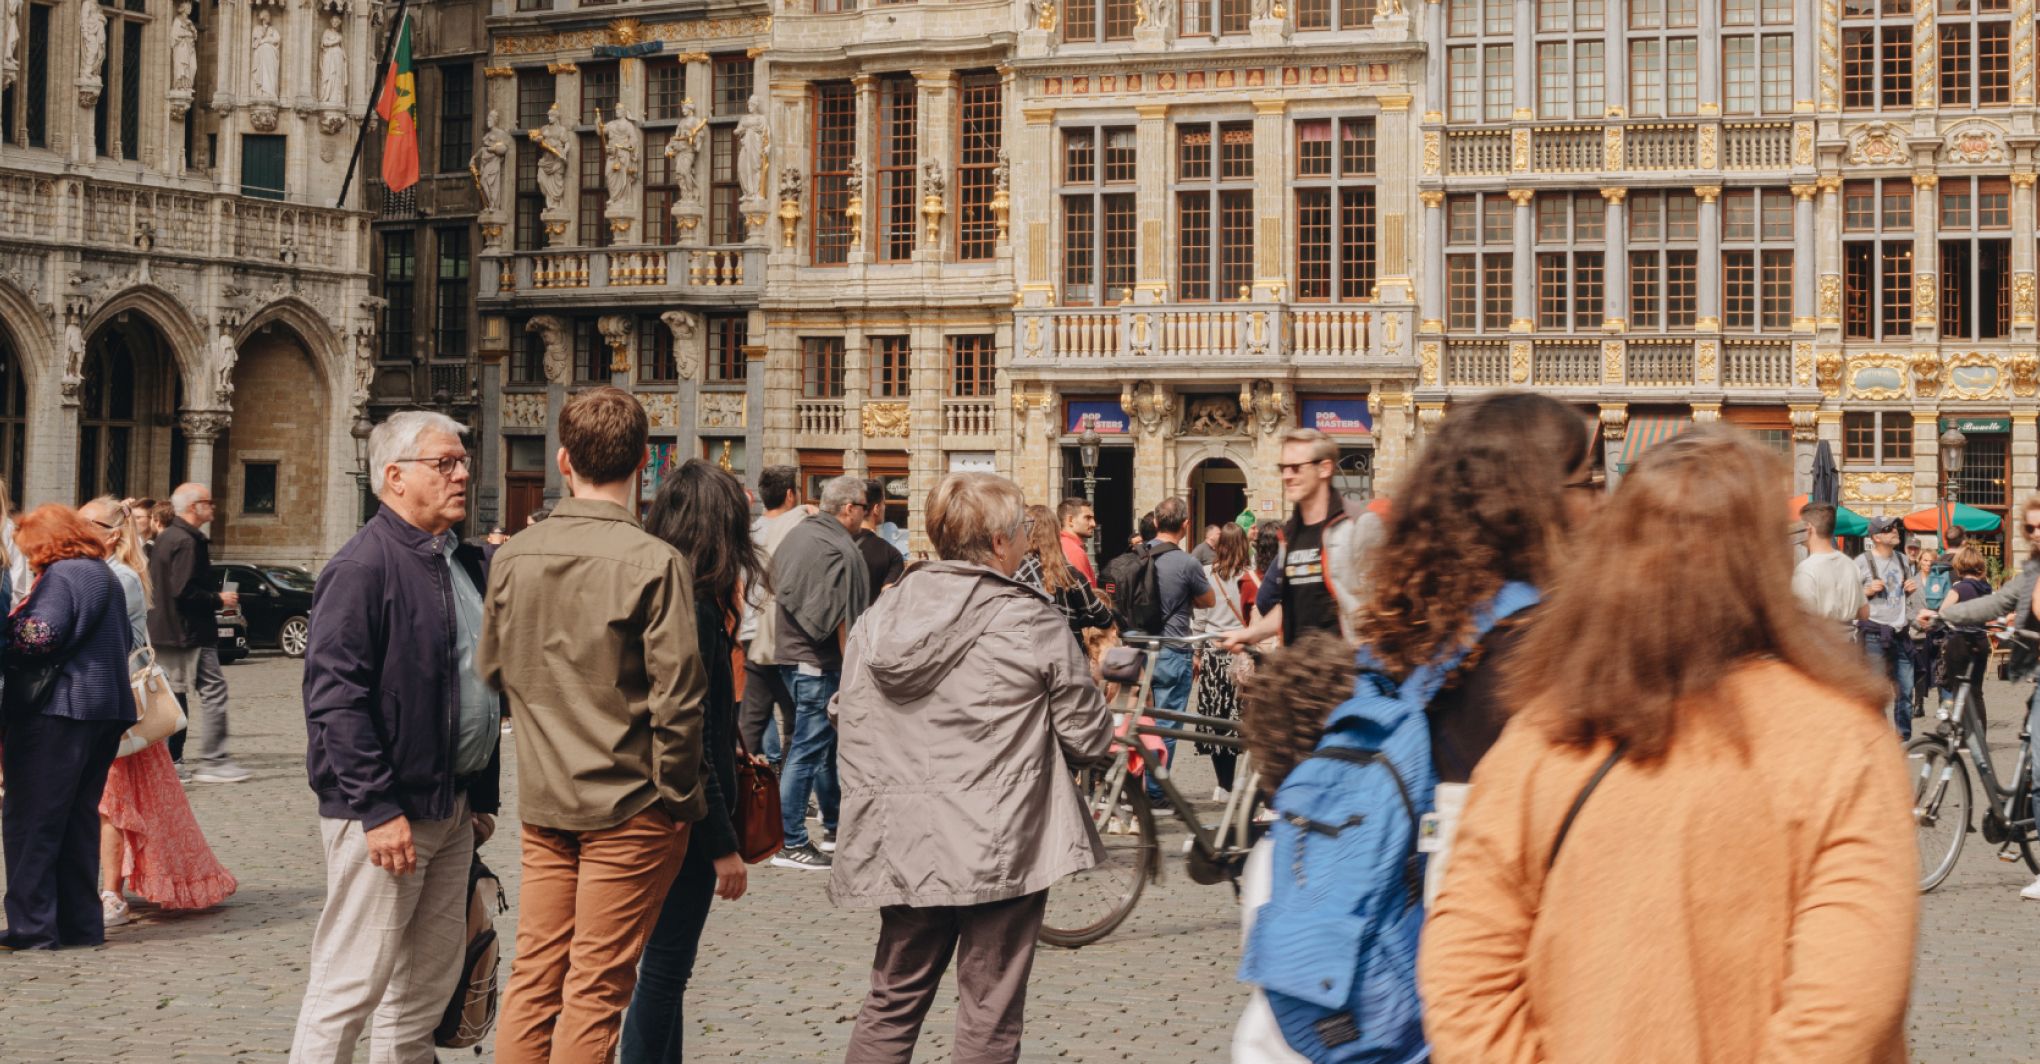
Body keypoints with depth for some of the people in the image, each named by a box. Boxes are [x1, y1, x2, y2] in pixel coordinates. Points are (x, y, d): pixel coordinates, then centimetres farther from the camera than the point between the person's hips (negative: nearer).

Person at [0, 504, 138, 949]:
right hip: (108, 708, 9)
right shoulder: (106, 575, 18)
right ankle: (81, 923, 15)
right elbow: (126, 641, 24)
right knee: (79, 817, 14)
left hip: (58, 709, -9)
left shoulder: (60, 576, -10)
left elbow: (39, 637, -22)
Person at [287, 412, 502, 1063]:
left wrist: (482, 796, 18)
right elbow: (336, 697, -19)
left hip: (452, 807, 9)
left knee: (429, 983, 14)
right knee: (351, 983, -6)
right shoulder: (364, 565, -13)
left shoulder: (466, 564, 14)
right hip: (387, 812, -9)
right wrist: (377, 808, -23)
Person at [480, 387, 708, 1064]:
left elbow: (492, 672, 11)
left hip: (541, 801, 5)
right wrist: (679, 797, -4)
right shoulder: (654, 563, -14)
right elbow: (676, 696, -15)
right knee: (597, 990, 2)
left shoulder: (513, 557, 1)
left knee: (534, 976, 11)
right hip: (629, 805, -5)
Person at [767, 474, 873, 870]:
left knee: (826, 743, 20)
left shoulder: (796, 535, 12)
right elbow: (841, 617, -19)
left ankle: (834, 827, 30)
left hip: (789, 653, 10)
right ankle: (791, 844, -3)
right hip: (819, 662, -10)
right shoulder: (840, 549, -17)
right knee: (808, 749, -6)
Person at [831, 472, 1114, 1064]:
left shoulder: (876, 623, 2)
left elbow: (847, 718, 7)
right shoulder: (1035, 626, -11)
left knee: (892, 1003, 17)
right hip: (1001, 850, -5)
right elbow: (1090, 741, -7)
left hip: (902, 847, 5)